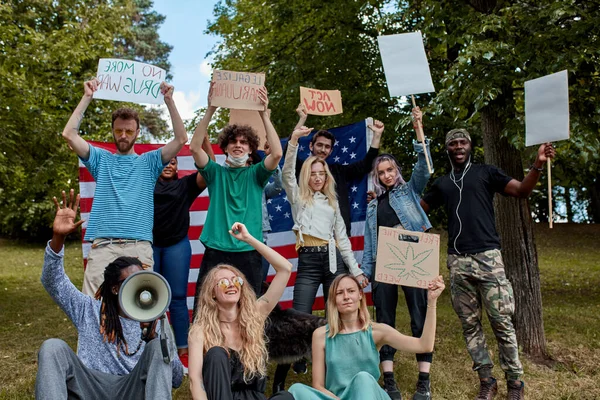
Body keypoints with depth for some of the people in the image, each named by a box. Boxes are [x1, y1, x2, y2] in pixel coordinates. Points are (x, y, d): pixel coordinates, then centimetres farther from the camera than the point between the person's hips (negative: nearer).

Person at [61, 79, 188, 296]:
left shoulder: (149, 161, 14)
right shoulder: (101, 159, 16)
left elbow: (181, 139, 3)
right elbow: (69, 134, 5)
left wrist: (169, 101, -1)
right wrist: (87, 98, 4)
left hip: (139, 247, 0)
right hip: (102, 245, 1)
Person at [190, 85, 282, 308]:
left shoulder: (256, 174, 8)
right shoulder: (215, 172, 9)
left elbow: (277, 154, -10)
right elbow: (195, 148, -6)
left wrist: (264, 114, -15)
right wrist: (211, 109, -13)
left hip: (248, 253, 0)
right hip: (215, 251, 0)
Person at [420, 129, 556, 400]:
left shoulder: (486, 172, 8)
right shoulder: (442, 183, 17)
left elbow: (522, 191, 0)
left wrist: (538, 165, -18)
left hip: (487, 256, -3)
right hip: (457, 261, 3)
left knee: (501, 321, -2)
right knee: (469, 324, 5)